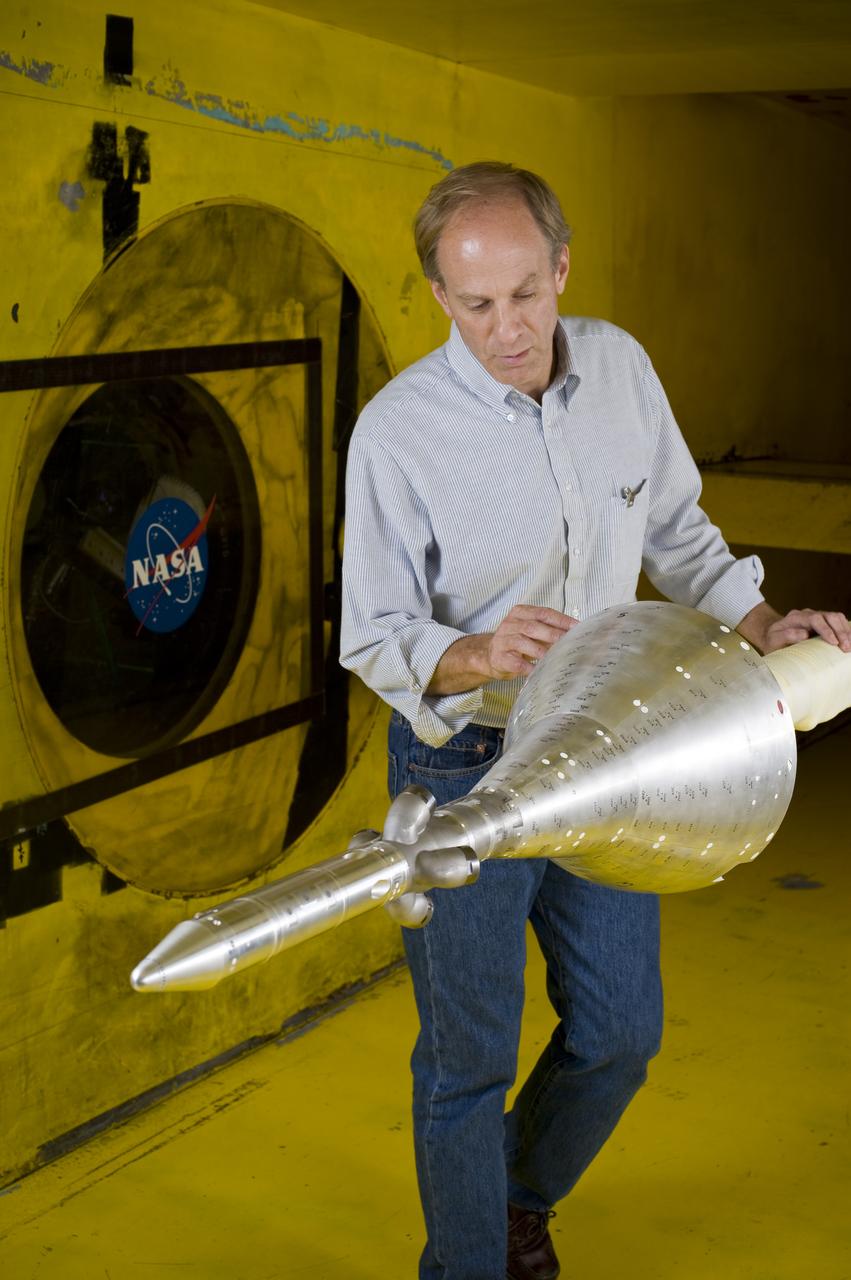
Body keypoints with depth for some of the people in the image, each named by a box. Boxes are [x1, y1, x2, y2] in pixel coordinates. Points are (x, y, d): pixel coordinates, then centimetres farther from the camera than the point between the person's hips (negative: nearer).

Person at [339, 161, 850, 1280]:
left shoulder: (621, 367, -4)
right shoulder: (397, 431, -19)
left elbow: (674, 528, 10)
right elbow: (374, 637, -15)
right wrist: (476, 656, -34)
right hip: (464, 769, -5)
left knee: (621, 1030, 16)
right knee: (469, 1055, 8)